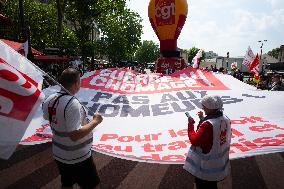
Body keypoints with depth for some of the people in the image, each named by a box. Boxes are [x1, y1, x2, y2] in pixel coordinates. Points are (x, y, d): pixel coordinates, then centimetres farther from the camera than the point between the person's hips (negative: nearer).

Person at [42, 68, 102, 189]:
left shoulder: (50, 99, -5)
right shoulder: (72, 104, -30)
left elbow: (46, 117, 16)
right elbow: (75, 135, -33)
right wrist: (95, 121, -24)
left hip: (59, 154, 8)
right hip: (77, 158, -7)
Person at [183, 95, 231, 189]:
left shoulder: (207, 125, -32)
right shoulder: (225, 119, -7)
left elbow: (195, 141, -25)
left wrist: (190, 124, -17)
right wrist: (203, 119, 3)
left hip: (206, 166, -8)